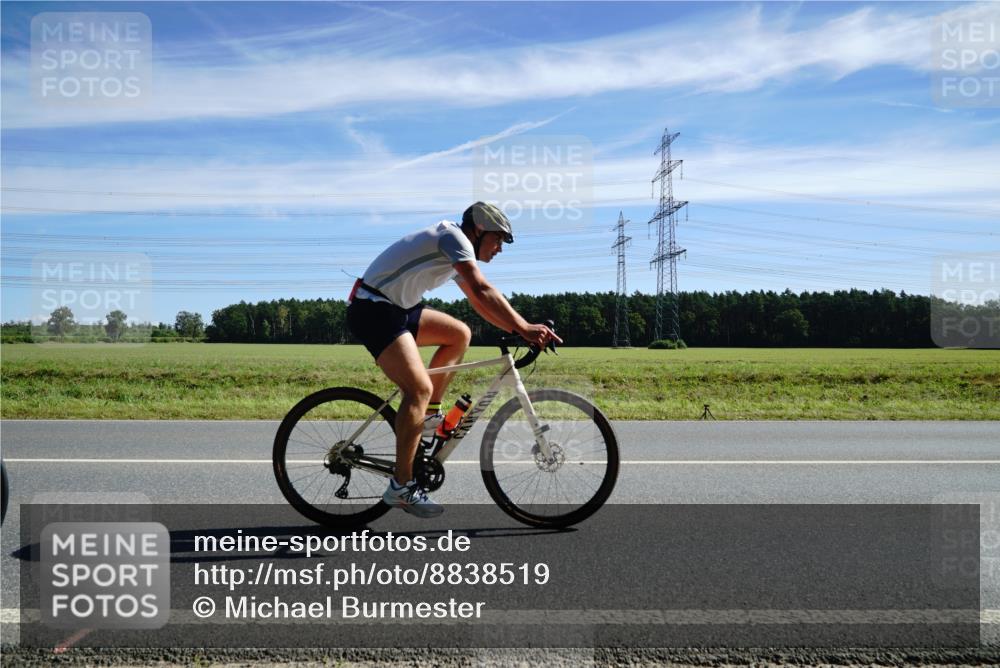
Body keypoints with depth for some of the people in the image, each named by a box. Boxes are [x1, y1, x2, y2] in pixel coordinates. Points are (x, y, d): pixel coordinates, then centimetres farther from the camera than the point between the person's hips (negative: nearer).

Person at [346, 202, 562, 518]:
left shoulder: (457, 254, 17)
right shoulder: (454, 236, -13)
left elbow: (478, 302, 18)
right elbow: (482, 291, -25)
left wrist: (521, 328, 8)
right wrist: (524, 328, -28)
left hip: (396, 309, 10)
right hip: (372, 310, -10)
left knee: (460, 334, 10)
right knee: (420, 388, -18)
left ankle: (429, 414, 13)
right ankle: (401, 487, -13)